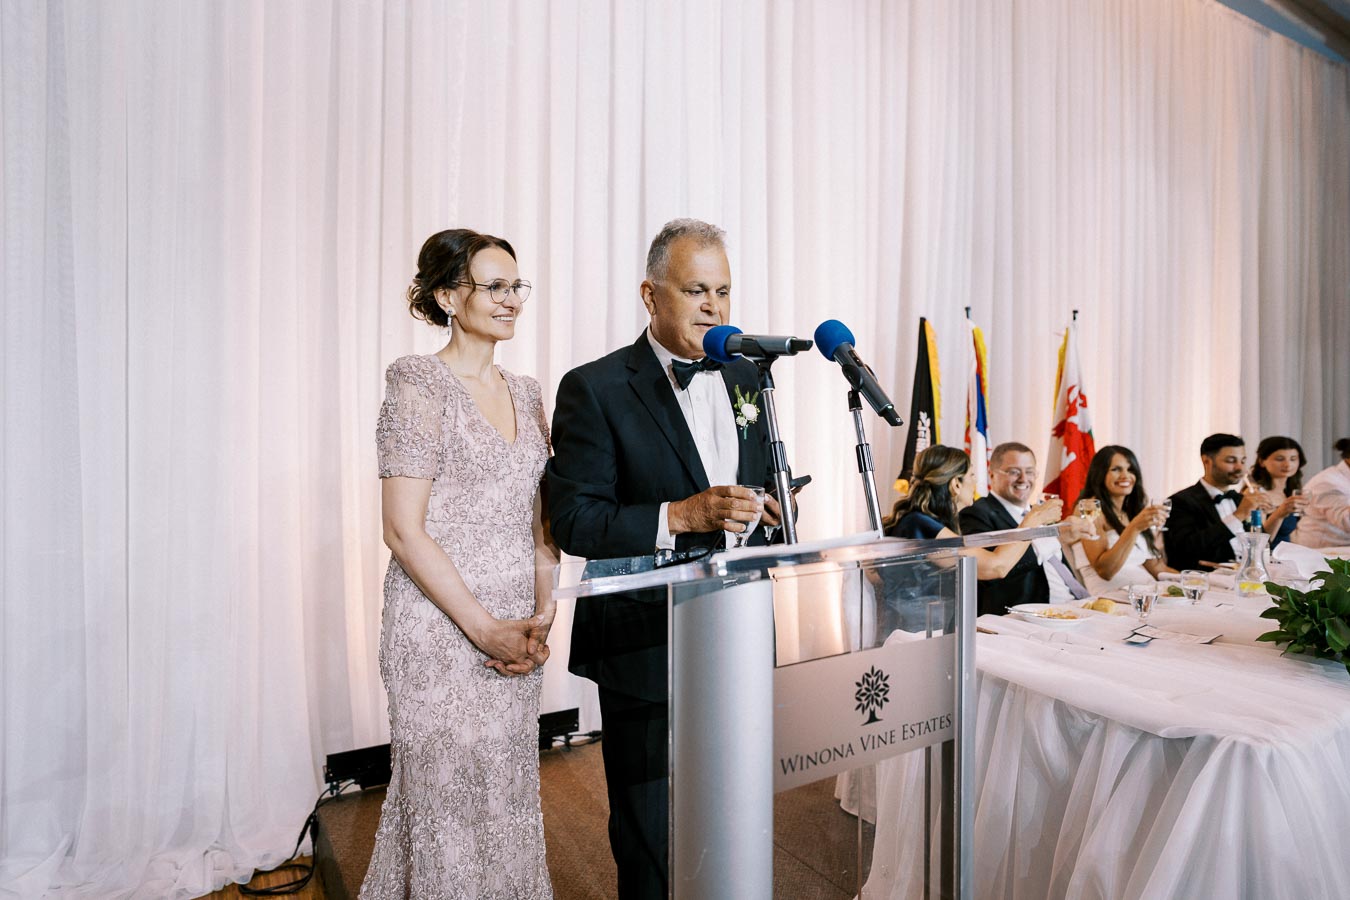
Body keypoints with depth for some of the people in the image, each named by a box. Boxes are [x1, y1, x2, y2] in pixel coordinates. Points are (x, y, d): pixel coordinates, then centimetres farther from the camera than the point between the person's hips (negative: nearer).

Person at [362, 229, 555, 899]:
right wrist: (485, 628, -15)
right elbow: (404, 530, -14)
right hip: (441, 626, -6)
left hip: (515, 628, 6)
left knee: (510, 795, 17)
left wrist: (541, 614, -1)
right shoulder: (418, 383, -10)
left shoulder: (525, 392, 10)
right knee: (452, 794, 8)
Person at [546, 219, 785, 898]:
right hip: (646, 650, -5)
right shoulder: (594, 389, -10)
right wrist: (681, 516, -26)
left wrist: (771, 507, -5)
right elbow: (573, 522, -15)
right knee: (651, 843, 14)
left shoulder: (746, 377, 8)